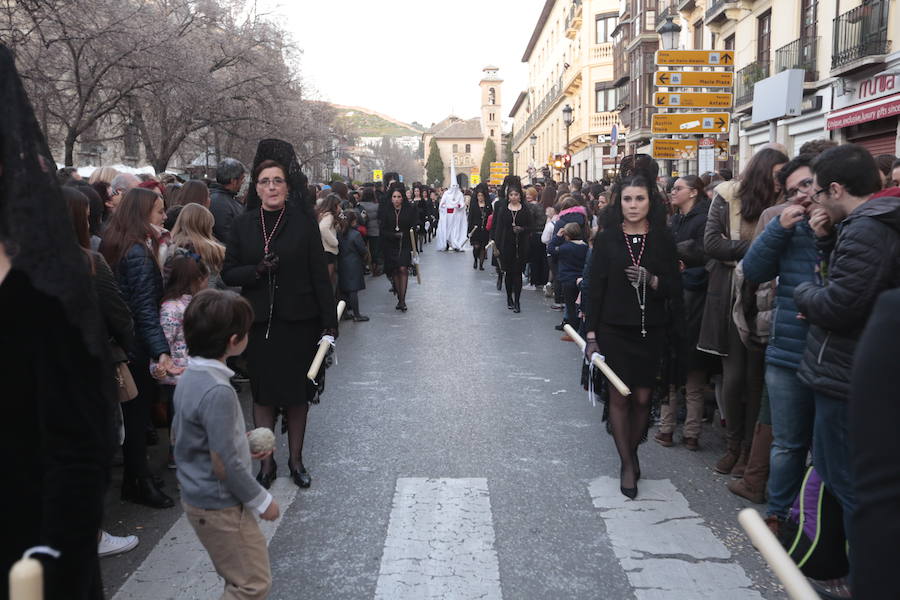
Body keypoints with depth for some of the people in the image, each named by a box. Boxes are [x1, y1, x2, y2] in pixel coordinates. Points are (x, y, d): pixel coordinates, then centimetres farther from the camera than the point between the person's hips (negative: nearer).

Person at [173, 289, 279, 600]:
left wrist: (243, 444, 14)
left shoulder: (189, 377, 1)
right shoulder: (218, 392, -27)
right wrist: (261, 500, -12)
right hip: (219, 505, -9)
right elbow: (225, 465, -25)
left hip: (198, 496, 9)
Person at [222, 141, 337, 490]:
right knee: (263, 394, 8)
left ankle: (295, 459, 24)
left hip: (298, 321, -1)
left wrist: (329, 323, -8)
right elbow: (228, 273, 4)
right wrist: (258, 270, -16)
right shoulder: (243, 225, 3)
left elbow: (320, 275, -4)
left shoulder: (303, 223, -3)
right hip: (259, 322, 2)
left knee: (298, 393, 8)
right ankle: (266, 463, 21)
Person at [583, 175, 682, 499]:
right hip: (614, 330, -1)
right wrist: (591, 334, -6)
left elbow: (675, 289, 1)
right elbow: (595, 288, -2)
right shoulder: (606, 239, -1)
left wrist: (652, 280, -19)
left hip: (650, 331, 2)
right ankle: (627, 464, 13)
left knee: (642, 398, 7)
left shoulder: (662, 240, 2)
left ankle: (632, 450, 30)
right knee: (619, 398, 1)